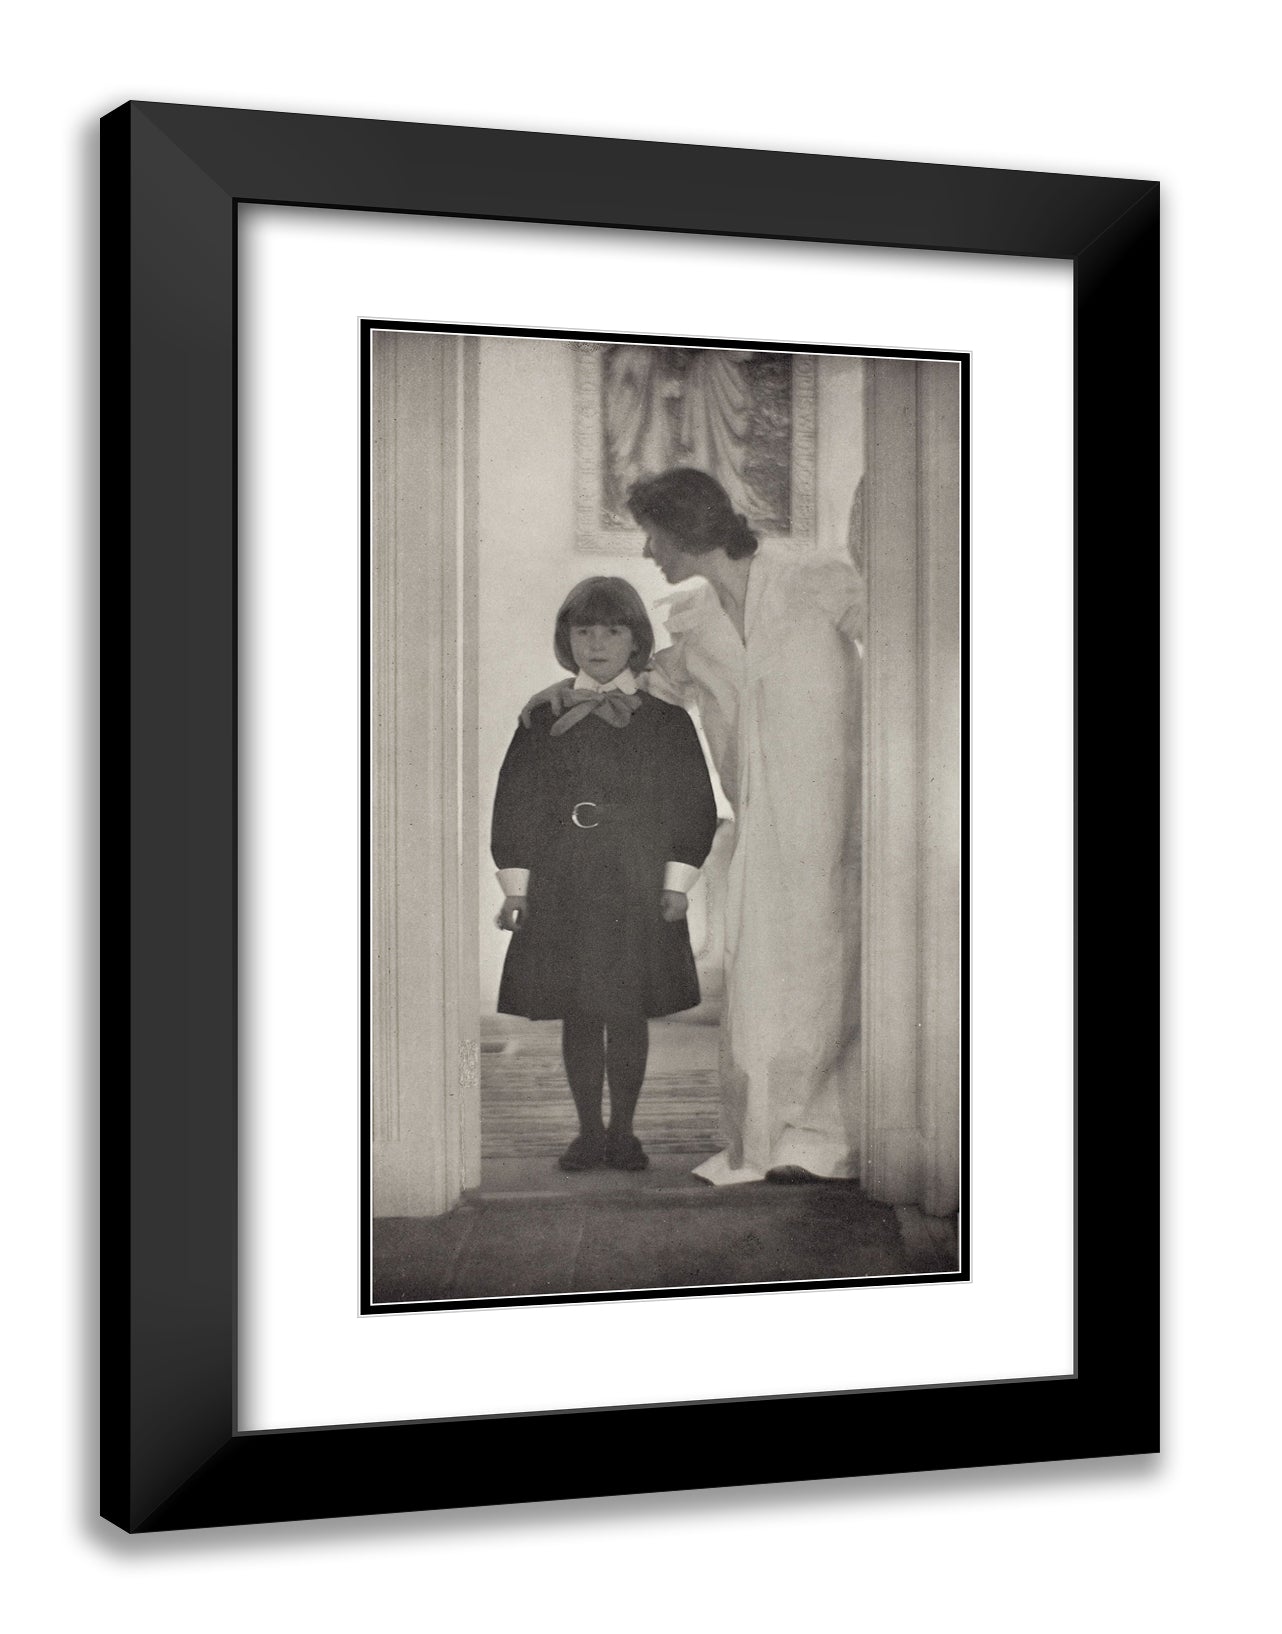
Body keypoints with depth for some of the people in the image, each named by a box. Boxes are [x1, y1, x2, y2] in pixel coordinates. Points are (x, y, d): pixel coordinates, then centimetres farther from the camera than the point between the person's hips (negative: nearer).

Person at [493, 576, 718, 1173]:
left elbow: (693, 805, 4)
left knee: (628, 1014, 0)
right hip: (561, 893, 1)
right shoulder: (544, 719, 7)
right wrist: (516, 886, 1)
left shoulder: (665, 720, 4)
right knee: (577, 1016, 5)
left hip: (638, 893, -1)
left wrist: (676, 884, -4)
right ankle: (589, 1130, 15)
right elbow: (516, 803, 7)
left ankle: (623, 1131, 12)